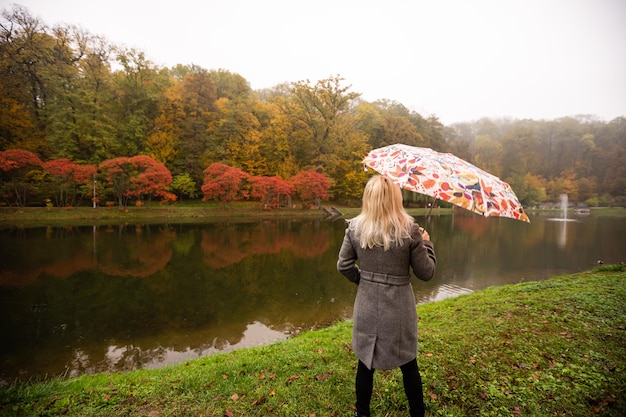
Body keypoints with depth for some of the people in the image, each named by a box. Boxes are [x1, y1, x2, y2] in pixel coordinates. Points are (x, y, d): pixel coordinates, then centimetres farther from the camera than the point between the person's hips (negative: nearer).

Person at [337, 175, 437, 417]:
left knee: (365, 361, 18)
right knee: (408, 364, 19)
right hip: (399, 308, -1)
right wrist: (427, 243, 9)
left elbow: (344, 266, 0)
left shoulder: (355, 227, -8)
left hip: (367, 306, 2)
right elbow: (426, 273, -6)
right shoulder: (409, 229, -14)